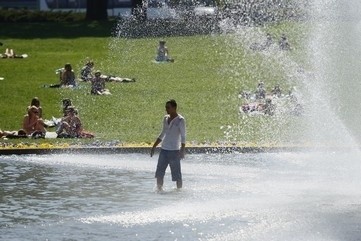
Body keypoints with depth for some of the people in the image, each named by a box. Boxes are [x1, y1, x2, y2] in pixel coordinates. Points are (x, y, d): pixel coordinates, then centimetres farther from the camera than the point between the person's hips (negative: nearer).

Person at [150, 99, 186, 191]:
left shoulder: (180, 120, -8)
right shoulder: (166, 118, 12)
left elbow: (183, 136, -10)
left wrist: (182, 150, -20)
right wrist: (154, 146, 21)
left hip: (174, 150, -6)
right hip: (164, 149, 6)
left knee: (176, 174, -3)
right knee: (159, 173, 3)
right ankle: (159, 189, 9)